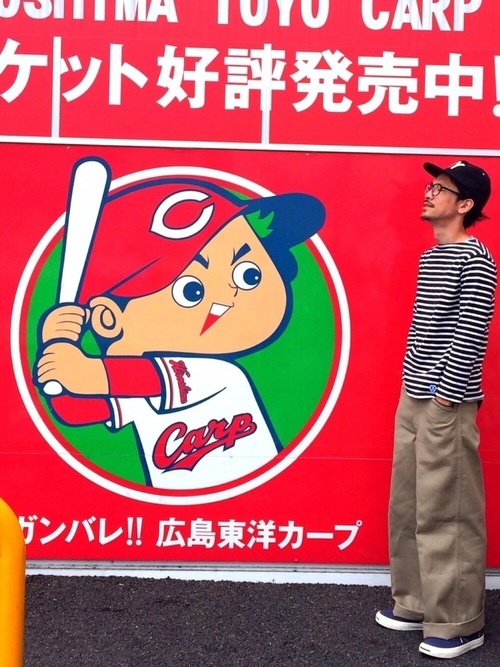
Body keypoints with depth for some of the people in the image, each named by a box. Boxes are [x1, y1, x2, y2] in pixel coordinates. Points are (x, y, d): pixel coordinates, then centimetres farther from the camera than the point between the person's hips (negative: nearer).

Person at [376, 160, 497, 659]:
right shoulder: (429, 257, 15)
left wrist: (445, 393, -16)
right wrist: (414, 389, 15)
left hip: (446, 403, -9)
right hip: (413, 398, 9)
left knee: (447, 512, -2)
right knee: (407, 506, 14)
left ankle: (460, 623, 9)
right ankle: (417, 603, 28)